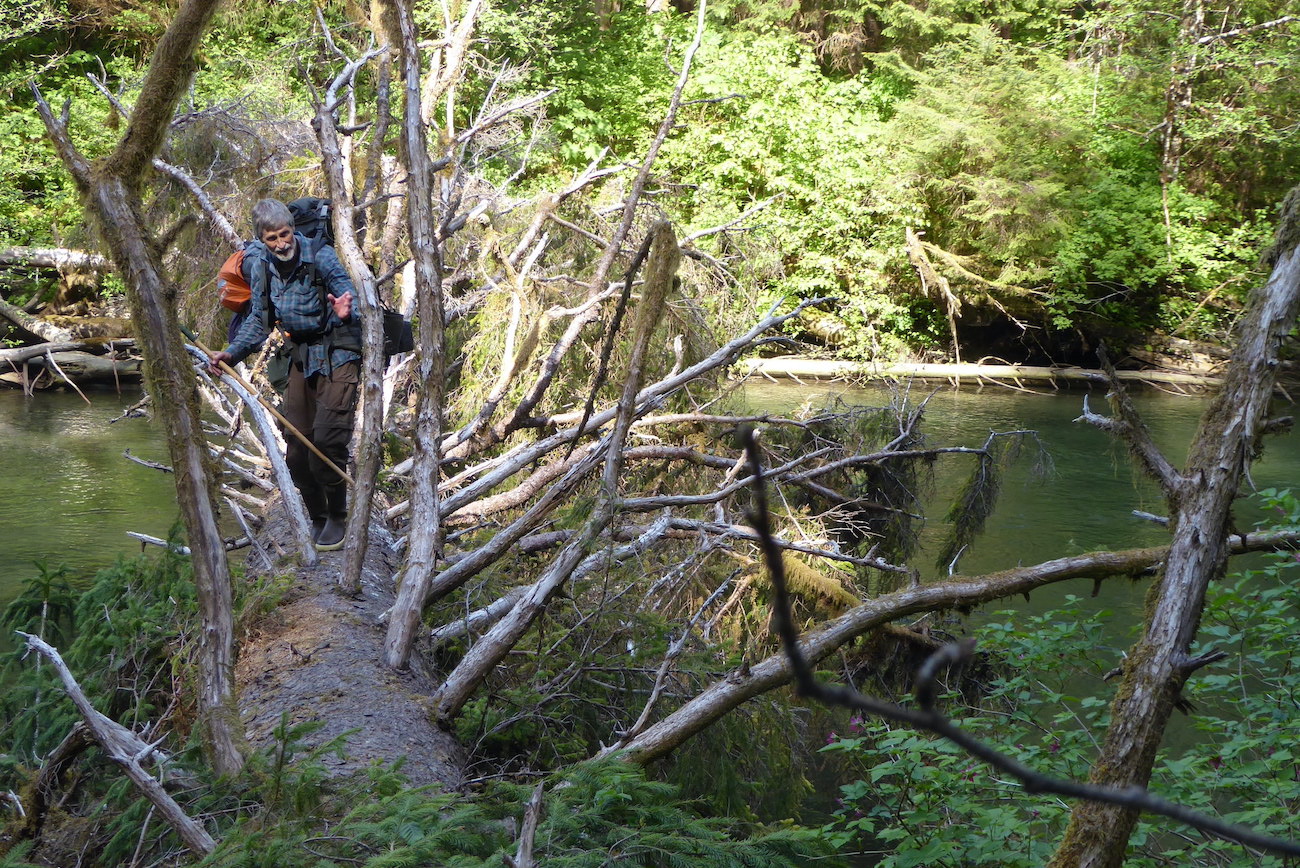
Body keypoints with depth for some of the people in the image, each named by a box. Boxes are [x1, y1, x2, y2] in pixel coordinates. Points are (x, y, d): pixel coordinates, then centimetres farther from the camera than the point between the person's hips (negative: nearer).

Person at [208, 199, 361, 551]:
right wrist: (232, 353, -6)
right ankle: (317, 519, 24)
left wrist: (345, 312, -57)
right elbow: (259, 320, 9)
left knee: (327, 440, -17)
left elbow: (348, 293, -32)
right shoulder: (261, 266, -1)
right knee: (296, 448, 6)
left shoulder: (321, 257, -19)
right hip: (302, 359, 6)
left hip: (338, 357, -6)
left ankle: (337, 517, 3)